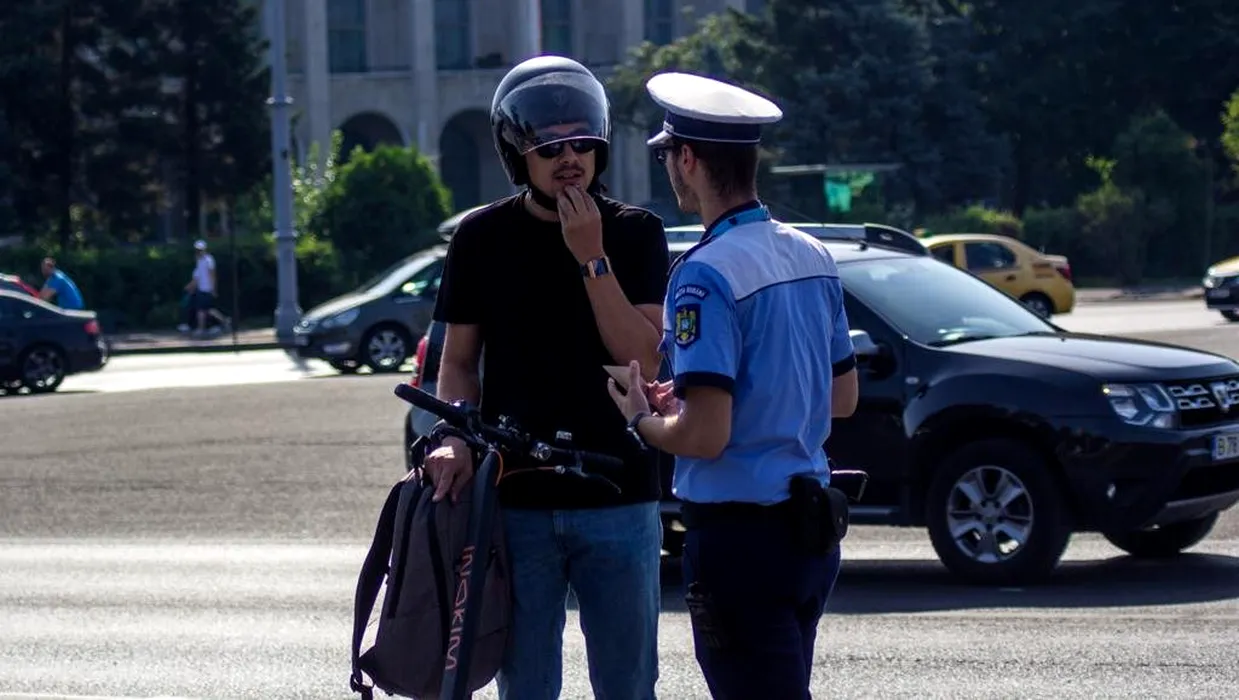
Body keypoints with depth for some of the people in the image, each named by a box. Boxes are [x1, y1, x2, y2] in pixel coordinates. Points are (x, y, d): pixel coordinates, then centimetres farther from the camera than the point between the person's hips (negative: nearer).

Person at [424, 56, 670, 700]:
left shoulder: (635, 235, 1)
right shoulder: (482, 237, 4)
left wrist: (592, 258, -15)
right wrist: (456, 440, -9)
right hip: (515, 501, 1)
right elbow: (459, 361, 9)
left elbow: (644, 359, -9)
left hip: (617, 500, -1)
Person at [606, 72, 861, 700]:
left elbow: (704, 435, -23)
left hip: (737, 535, -9)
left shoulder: (706, 275, -18)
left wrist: (642, 420, -1)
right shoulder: (812, 257, 8)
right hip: (812, 529, 9)